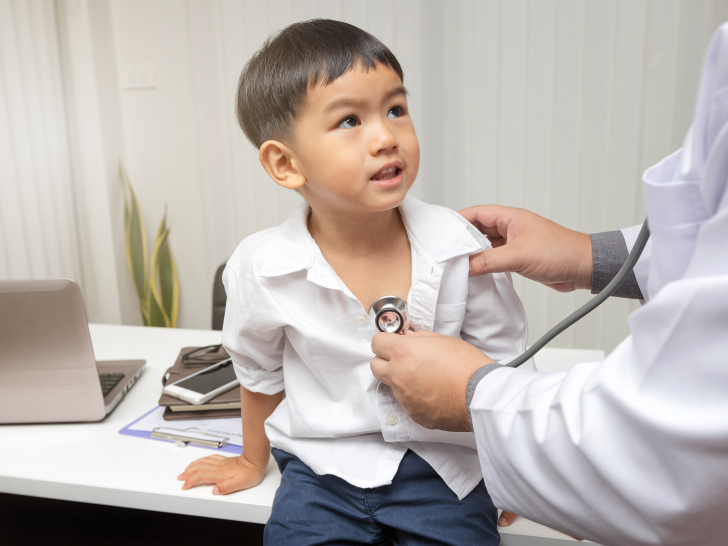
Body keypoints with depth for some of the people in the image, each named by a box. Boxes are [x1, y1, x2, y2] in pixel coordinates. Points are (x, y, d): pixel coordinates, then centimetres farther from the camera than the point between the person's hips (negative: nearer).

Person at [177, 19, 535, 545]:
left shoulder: (459, 247, -15)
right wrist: (253, 462, 20)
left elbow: (507, 361, 1)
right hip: (323, 468, 0)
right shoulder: (262, 269, -14)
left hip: (442, 465, 1)